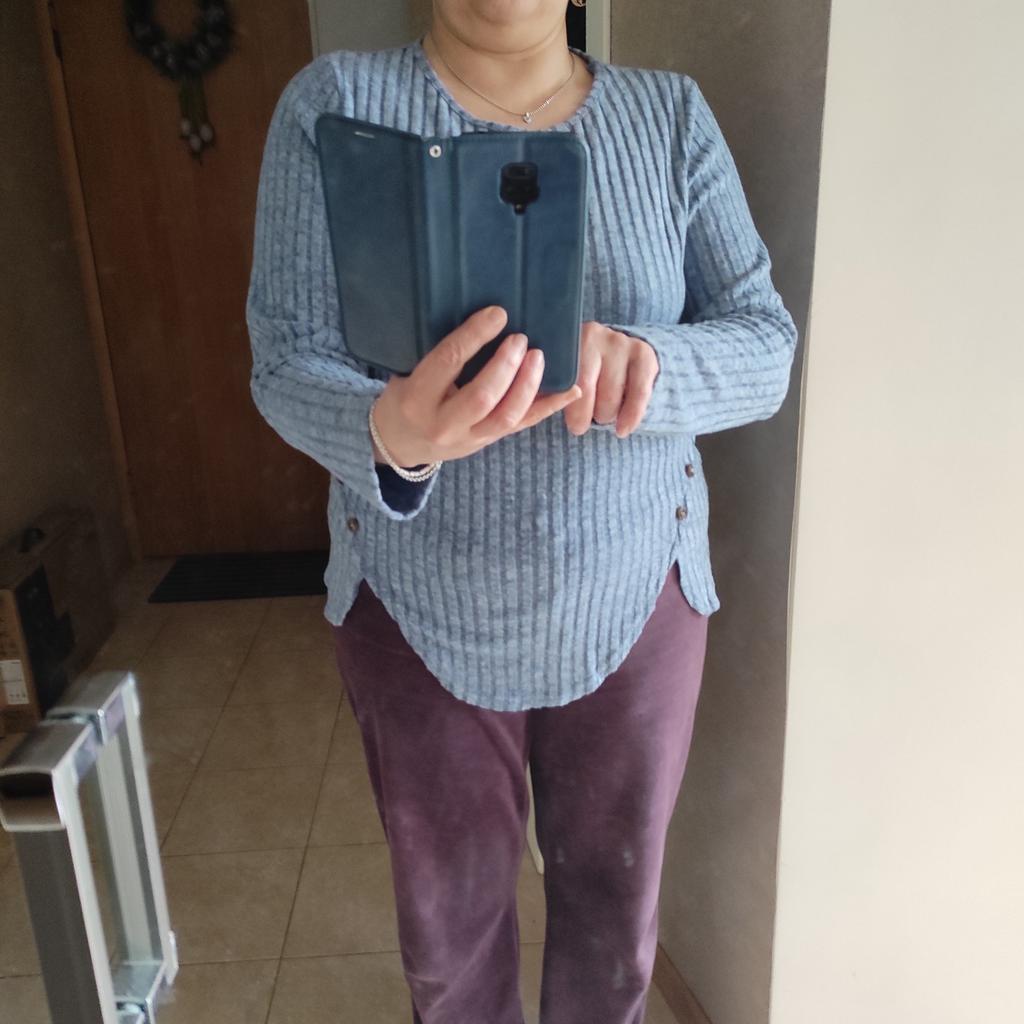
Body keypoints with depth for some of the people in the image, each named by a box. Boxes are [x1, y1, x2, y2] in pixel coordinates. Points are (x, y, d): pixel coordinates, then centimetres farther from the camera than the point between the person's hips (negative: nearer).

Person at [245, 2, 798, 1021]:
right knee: (449, 920, 20)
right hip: (420, 610, 0)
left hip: (635, 600, 1)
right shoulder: (336, 103, -8)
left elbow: (766, 346, -7)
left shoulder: (672, 115, -3)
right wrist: (389, 437, -37)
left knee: (616, 911, 21)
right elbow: (287, 364, -13)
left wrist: (642, 362, -30)